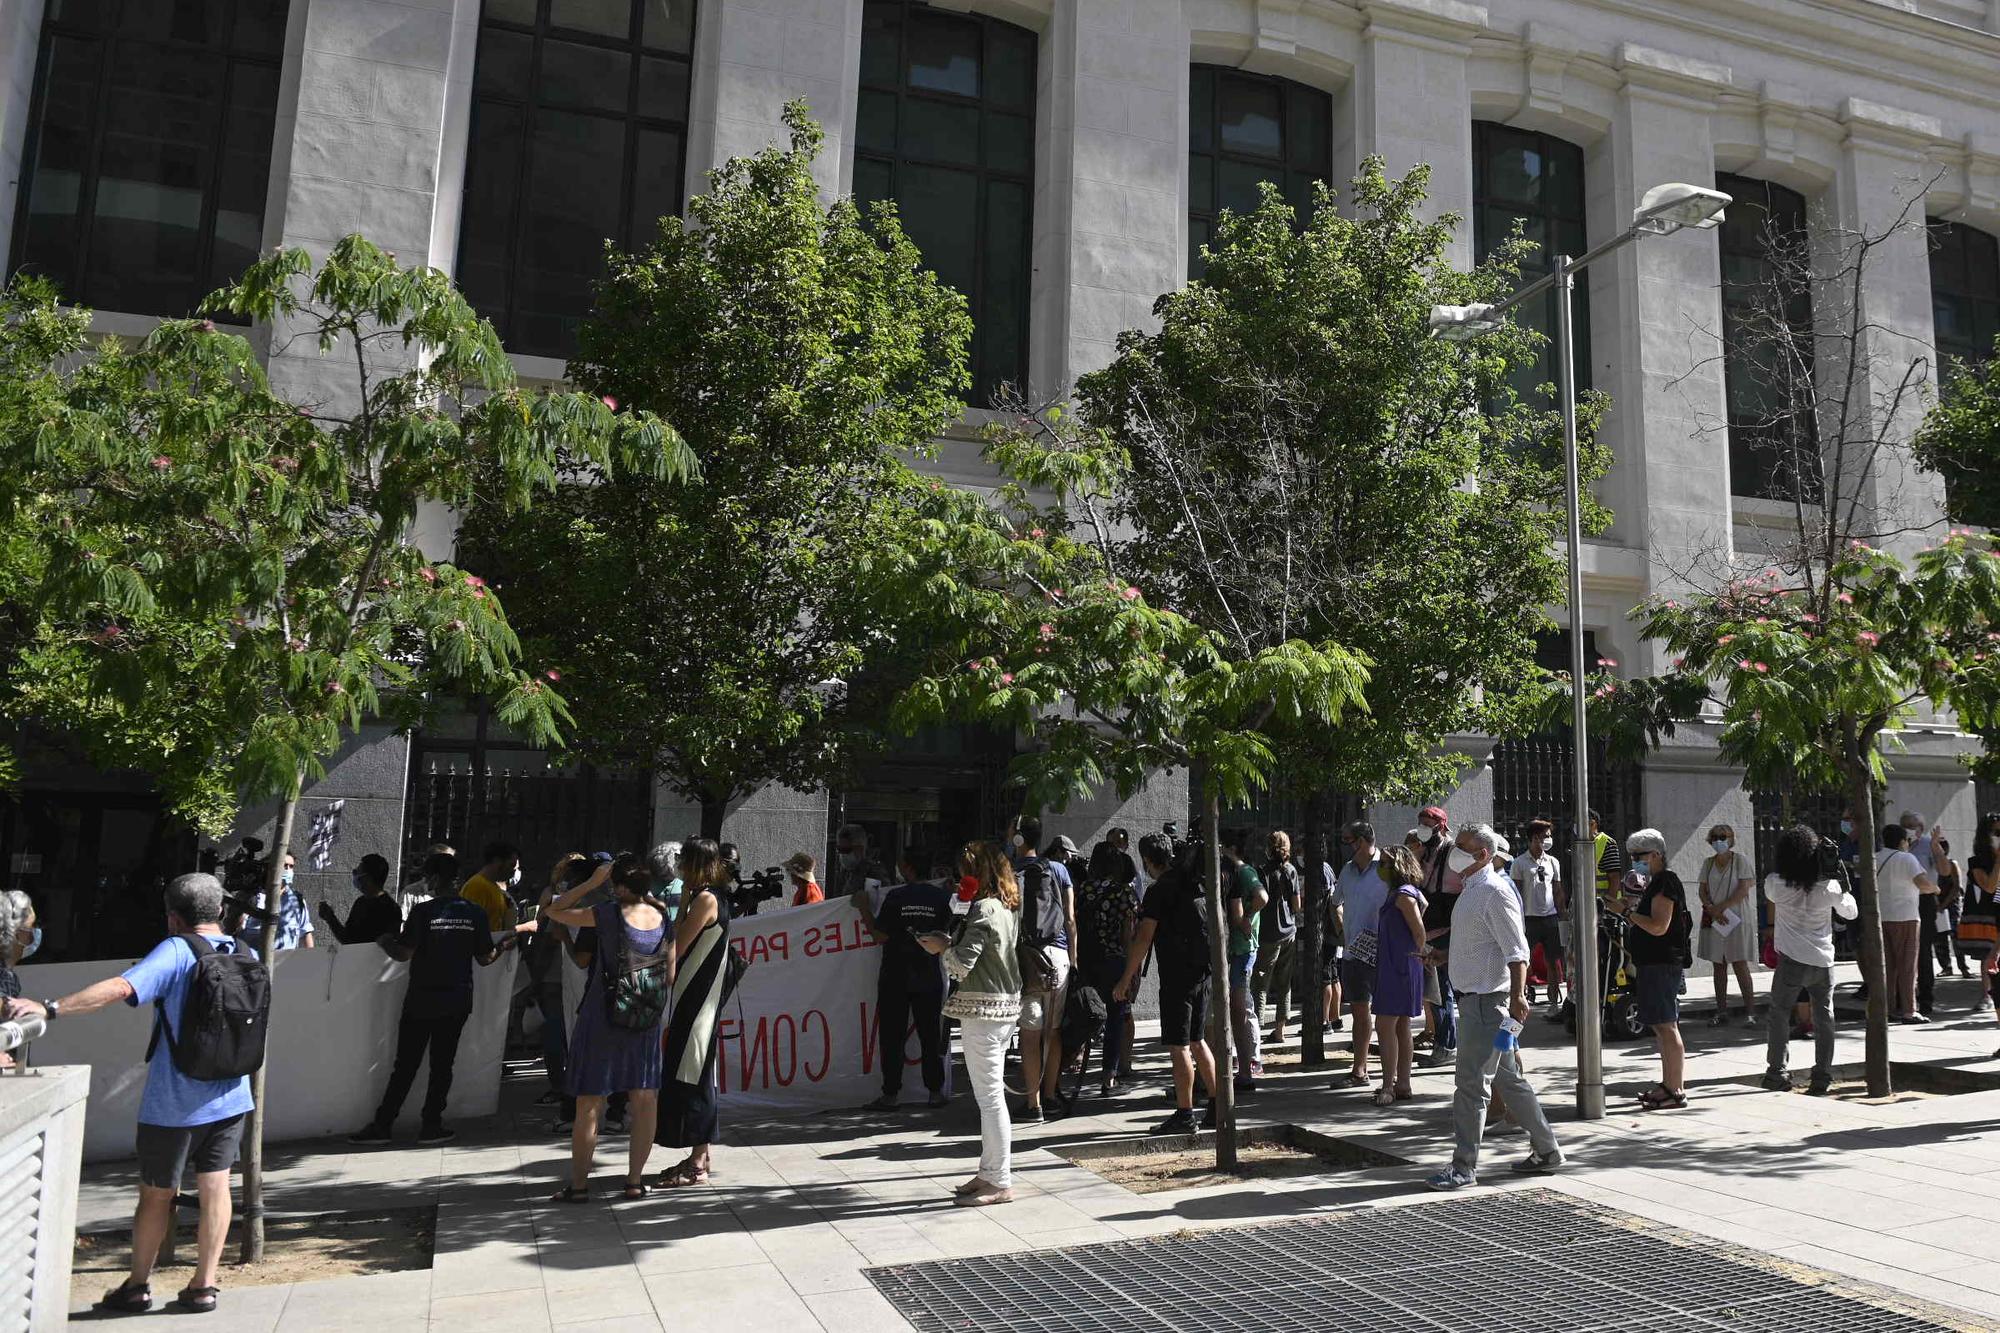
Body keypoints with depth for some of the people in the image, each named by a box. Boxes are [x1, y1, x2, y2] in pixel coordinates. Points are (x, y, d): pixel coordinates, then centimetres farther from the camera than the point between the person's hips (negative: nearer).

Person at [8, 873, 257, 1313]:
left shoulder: (176, 952, -16)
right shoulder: (247, 955, 2)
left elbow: (120, 987, -30)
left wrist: (50, 1009, -31)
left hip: (174, 1103, -4)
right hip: (230, 1096, 4)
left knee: (156, 1194, 12)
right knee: (215, 1188, 9)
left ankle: (137, 1285, 26)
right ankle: (204, 1285, 14)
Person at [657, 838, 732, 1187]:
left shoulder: (705, 899, -15)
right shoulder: (708, 897, 14)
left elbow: (676, 948, -17)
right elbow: (682, 948, 12)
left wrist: (682, 903, -9)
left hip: (697, 1000, -10)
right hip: (694, 997, 10)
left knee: (691, 1078, -4)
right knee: (696, 1078, 14)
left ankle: (697, 1164, 2)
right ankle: (699, 1157, 22)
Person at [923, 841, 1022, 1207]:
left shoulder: (984, 909, -17)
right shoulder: (1009, 908, 12)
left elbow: (962, 965, -21)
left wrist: (942, 947, -3)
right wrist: (951, 942, 8)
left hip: (982, 1010, -10)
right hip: (1005, 1005, 10)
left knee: (989, 1097, -3)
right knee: (991, 1094, 16)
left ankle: (1000, 1183, 4)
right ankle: (991, 1172, 25)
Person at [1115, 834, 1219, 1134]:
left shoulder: (1159, 890, -12)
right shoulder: (1194, 883, 13)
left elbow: (1144, 938, -17)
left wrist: (1126, 979, -12)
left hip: (1178, 974, -8)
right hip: (1204, 971, 8)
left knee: (1178, 1045, -2)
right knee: (1197, 1041, 16)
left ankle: (1185, 1114, 1)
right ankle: (1216, 1107, 18)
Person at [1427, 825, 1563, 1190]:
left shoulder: (1495, 892, -15)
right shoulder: (1471, 889, 14)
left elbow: (1517, 950, -21)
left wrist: (1517, 995, -27)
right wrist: (1448, 961, 31)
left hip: (1486, 998, -10)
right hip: (1473, 996, 10)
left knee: (1471, 1083, -6)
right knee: (1508, 1079, 16)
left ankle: (1464, 1167, -1)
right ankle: (1546, 1151, 27)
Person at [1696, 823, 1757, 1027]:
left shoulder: (1741, 860, -3)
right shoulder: (1708, 862, 12)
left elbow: (1743, 890, -10)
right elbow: (1702, 890, 9)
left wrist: (1720, 907, -14)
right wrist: (1712, 910, -8)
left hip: (1737, 919, -5)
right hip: (1714, 920, 5)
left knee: (1740, 964, -7)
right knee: (1718, 965, 6)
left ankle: (1750, 1011, -2)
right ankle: (1721, 1010, 10)